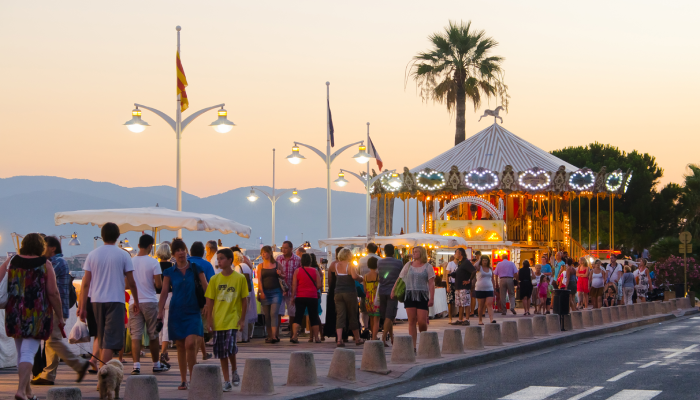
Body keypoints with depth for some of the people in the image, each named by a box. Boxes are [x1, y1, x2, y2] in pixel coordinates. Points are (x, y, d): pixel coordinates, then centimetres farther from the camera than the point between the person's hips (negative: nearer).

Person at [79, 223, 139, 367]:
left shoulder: (92, 255, 5)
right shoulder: (123, 255, -2)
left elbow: (85, 283, 3)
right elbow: (131, 282, 0)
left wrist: (82, 307, 5)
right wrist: (136, 302, 14)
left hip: (97, 301, 4)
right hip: (115, 301, -4)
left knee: (101, 337, 18)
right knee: (111, 340, -8)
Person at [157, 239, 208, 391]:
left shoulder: (195, 269, 3)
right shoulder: (169, 272, 6)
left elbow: (205, 288, 4)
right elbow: (164, 292, 1)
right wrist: (160, 310, -10)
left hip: (193, 311, -2)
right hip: (176, 312, 2)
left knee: (190, 344, -16)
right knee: (180, 346, 5)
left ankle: (193, 378, -7)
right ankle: (183, 381, 13)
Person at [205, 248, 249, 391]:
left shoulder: (240, 278, -2)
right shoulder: (215, 279, 4)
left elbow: (244, 300, 2)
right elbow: (210, 301, 5)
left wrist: (242, 319, -3)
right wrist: (209, 320, 0)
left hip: (232, 319, -3)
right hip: (218, 320, 3)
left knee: (229, 347, -17)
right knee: (221, 351, 4)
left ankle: (234, 371, 11)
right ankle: (226, 381, 12)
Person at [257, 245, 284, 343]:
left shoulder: (277, 264, 7)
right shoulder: (260, 266, 8)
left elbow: (283, 277, 16)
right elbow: (259, 280, 0)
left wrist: (280, 274, -8)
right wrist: (261, 292, -11)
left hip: (276, 291, -2)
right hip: (265, 292, 2)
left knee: (274, 313, -13)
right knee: (267, 315, 4)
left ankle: (274, 336, -20)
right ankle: (269, 336, 11)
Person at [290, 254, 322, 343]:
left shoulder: (297, 271, 0)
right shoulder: (315, 271, 0)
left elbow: (294, 285, -3)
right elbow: (319, 285, -1)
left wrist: (293, 296, 2)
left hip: (300, 297, 0)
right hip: (313, 297, 0)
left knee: (298, 317, 0)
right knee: (314, 318, 9)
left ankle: (294, 335, -14)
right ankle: (316, 337, 11)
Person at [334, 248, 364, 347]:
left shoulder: (336, 265, 6)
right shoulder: (350, 265, -9)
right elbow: (354, 276, -23)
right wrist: (361, 278, -4)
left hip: (338, 293, 3)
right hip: (350, 292, -3)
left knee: (340, 316, -1)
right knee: (352, 316, 10)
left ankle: (339, 340, -16)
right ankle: (357, 339, 22)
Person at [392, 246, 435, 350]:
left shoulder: (428, 267, 4)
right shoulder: (408, 265, 13)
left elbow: (431, 283, -2)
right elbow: (400, 278, 16)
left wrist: (431, 298, -12)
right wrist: (393, 290, 9)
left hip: (422, 296, -2)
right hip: (409, 295, 2)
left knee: (422, 321, -8)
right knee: (411, 321, -3)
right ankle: (413, 346, -4)